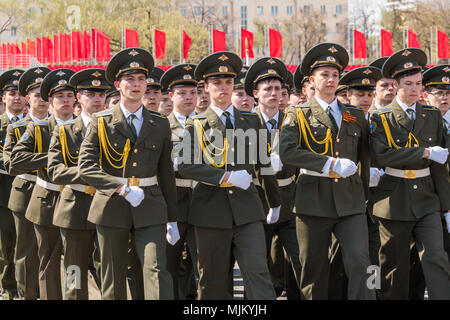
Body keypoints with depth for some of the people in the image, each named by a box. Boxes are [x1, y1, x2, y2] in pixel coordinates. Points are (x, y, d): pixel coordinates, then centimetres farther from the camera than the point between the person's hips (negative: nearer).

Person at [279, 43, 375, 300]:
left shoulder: (356, 116, 14)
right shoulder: (299, 116, 4)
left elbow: (365, 156, 22)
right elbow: (287, 152, -13)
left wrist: (365, 193, 18)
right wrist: (331, 164, -17)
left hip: (350, 201, 2)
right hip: (314, 199, -2)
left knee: (360, 261, -12)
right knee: (314, 268, 4)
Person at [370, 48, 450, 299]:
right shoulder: (381, 119, -1)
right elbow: (382, 156, -17)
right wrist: (425, 152, -19)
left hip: (427, 200, 2)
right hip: (395, 201, -2)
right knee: (395, 265, 6)